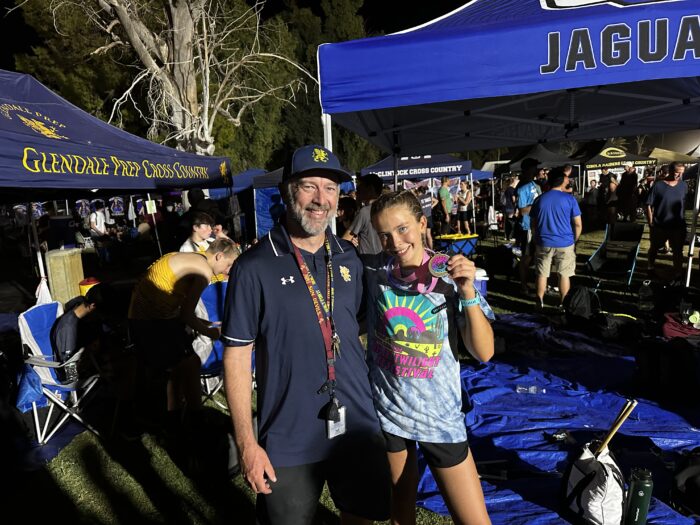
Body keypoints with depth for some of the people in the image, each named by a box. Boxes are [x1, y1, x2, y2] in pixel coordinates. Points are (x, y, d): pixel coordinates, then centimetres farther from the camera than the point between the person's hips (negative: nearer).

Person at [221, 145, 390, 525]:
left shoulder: (350, 258, 0)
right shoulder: (254, 267, -14)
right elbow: (236, 355, -10)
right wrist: (246, 443, -11)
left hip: (359, 429, 4)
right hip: (289, 441, -3)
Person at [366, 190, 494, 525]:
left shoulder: (452, 276, -11)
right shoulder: (373, 272, -7)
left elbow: (484, 352, -14)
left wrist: (468, 293, -26)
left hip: (440, 416, -1)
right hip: (386, 410, 1)